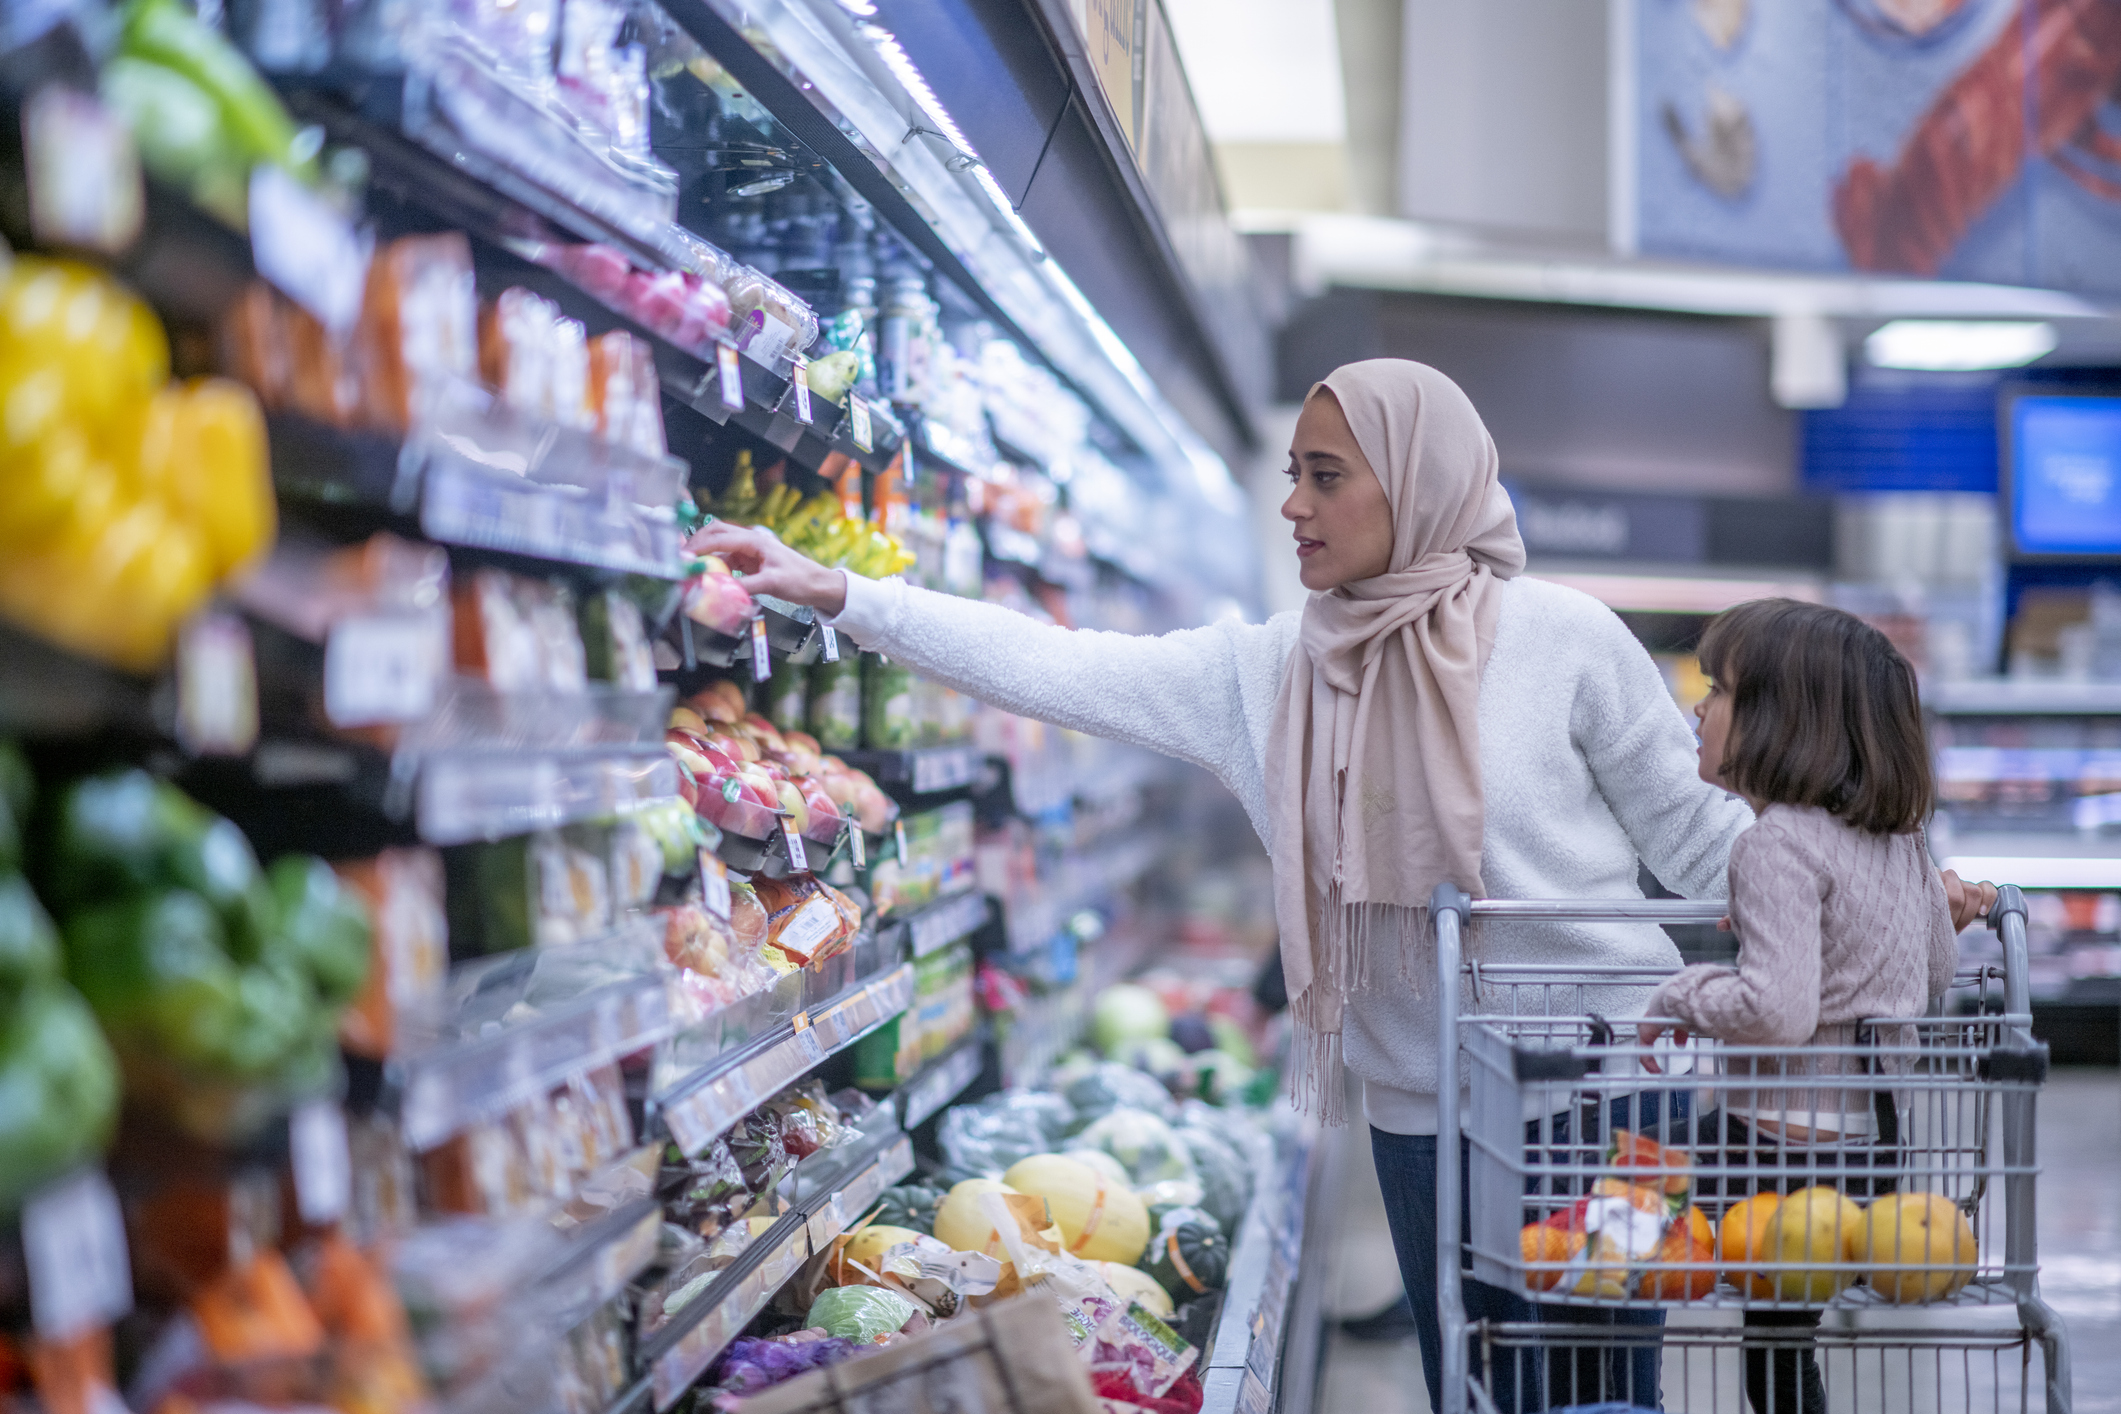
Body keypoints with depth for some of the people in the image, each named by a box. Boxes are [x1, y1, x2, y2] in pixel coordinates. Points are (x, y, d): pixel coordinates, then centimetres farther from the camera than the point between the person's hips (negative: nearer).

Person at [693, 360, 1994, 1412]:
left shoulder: (1559, 636, -9)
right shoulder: (1266, 672, 2)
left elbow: (1695, 829, -2)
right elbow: (1053, 667, -1)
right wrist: (832, 591, -6)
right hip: (1422, 1110, 4)